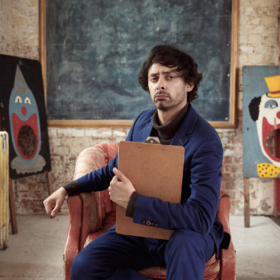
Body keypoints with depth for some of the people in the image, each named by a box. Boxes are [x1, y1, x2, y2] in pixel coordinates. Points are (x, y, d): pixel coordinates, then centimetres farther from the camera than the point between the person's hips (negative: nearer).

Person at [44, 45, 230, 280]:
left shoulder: (205, 141, -20)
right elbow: (115, 170, 18)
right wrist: (68, 189, 10)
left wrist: (133, 201, -27)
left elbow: (201, 218, -29)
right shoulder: (142, 122, 2)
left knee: (185, 242, -41)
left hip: (187, 234, -5)